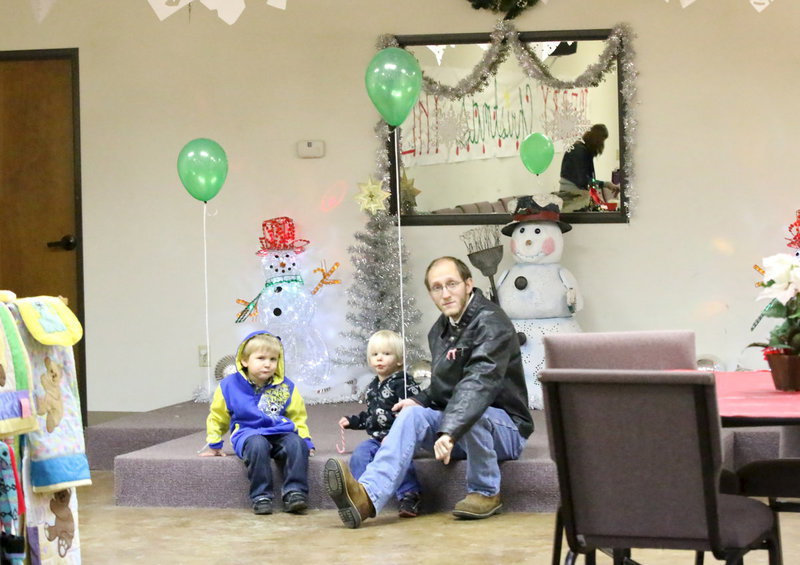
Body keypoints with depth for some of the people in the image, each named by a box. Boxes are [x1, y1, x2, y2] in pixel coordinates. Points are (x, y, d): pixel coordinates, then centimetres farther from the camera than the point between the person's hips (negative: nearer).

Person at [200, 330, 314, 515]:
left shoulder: (286, 387, 9)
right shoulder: (230, 386, 4)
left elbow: (297, 417, 20)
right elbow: (217, 417, 18)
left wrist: (306, 440, 8)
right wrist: (214, 446, 19)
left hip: (281, 433, 2)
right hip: (248, 433, -2)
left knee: (297, 444, -31)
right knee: (257, 445, -38)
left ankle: (295, 493, -29)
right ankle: (261, 497, -31)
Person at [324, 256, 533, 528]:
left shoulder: (491, 323, -17)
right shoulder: (439, 331, 11)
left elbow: (480, 383, -33)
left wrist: (450, 432, -45)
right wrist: (420, 400, 0)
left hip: (506, 427, -7)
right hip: (458, 429, 7)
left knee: (471, 414, -37)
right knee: (412, 414, -19)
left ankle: (486, 494, -13)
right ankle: (366, 497, -40)